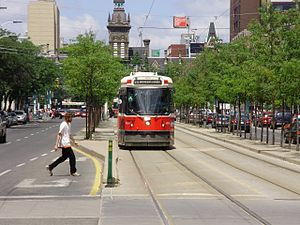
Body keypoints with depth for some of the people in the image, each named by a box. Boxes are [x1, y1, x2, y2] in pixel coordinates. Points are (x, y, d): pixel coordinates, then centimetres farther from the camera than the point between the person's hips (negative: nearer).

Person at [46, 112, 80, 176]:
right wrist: (56, 145, -21)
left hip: (66, 144, 10)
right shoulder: (63, 125, -15)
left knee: (64, 157, 15)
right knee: (72, 157, -4)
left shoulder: (69, 124, 15)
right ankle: (73, 171, 8)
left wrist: (74, 141, 26)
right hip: (65, 144, -10)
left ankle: (50, 167, 18)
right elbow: (59, 135, -18)